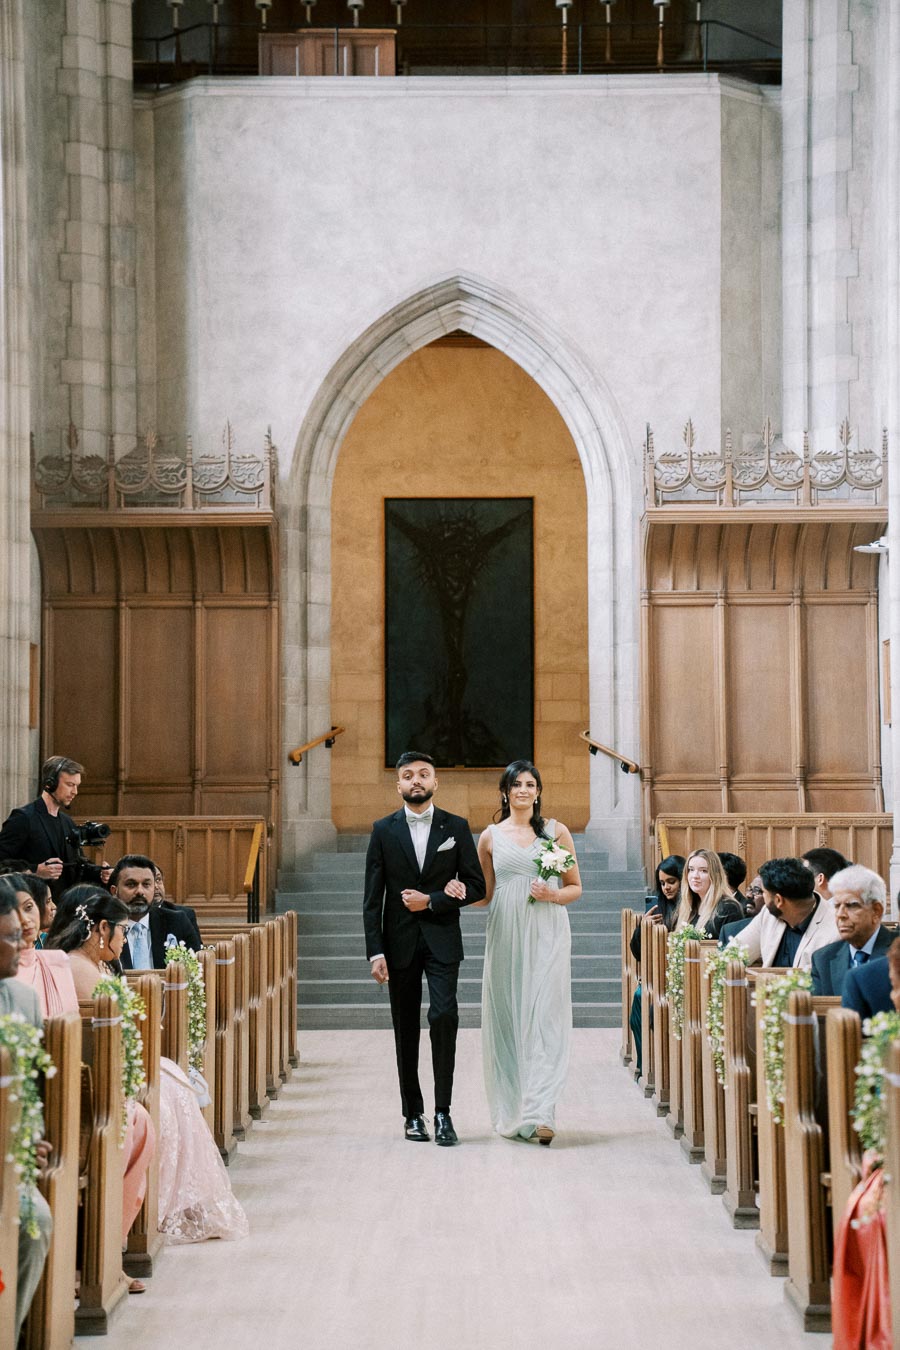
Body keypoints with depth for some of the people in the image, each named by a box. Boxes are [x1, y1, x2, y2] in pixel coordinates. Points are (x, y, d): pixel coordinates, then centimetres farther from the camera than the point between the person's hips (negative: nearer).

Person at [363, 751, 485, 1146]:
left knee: (444, 1014, -16)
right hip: (400, 942, 1)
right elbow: (372, 898, 1)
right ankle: (412, 1114, 16)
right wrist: (375, 952, -6)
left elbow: (476, 886, 4)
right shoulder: (384, 830, 4)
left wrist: (431, 901, -9)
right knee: (406, 1029, 6)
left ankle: (443, 1111, -10)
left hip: (441, 939, -1)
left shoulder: (456, 827, 4)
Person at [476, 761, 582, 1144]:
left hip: (546, 936, -2)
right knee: (507, 1018, 2)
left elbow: (575, 887, 11)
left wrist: (553, 894, -10)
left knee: (544, 1018, -10)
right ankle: (511, 1112, 11)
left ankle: (540, 1113, -16)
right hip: (506, 936, 2)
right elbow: (484, 895, 13)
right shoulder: (490, 836, 10)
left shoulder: (556, 832, 7)